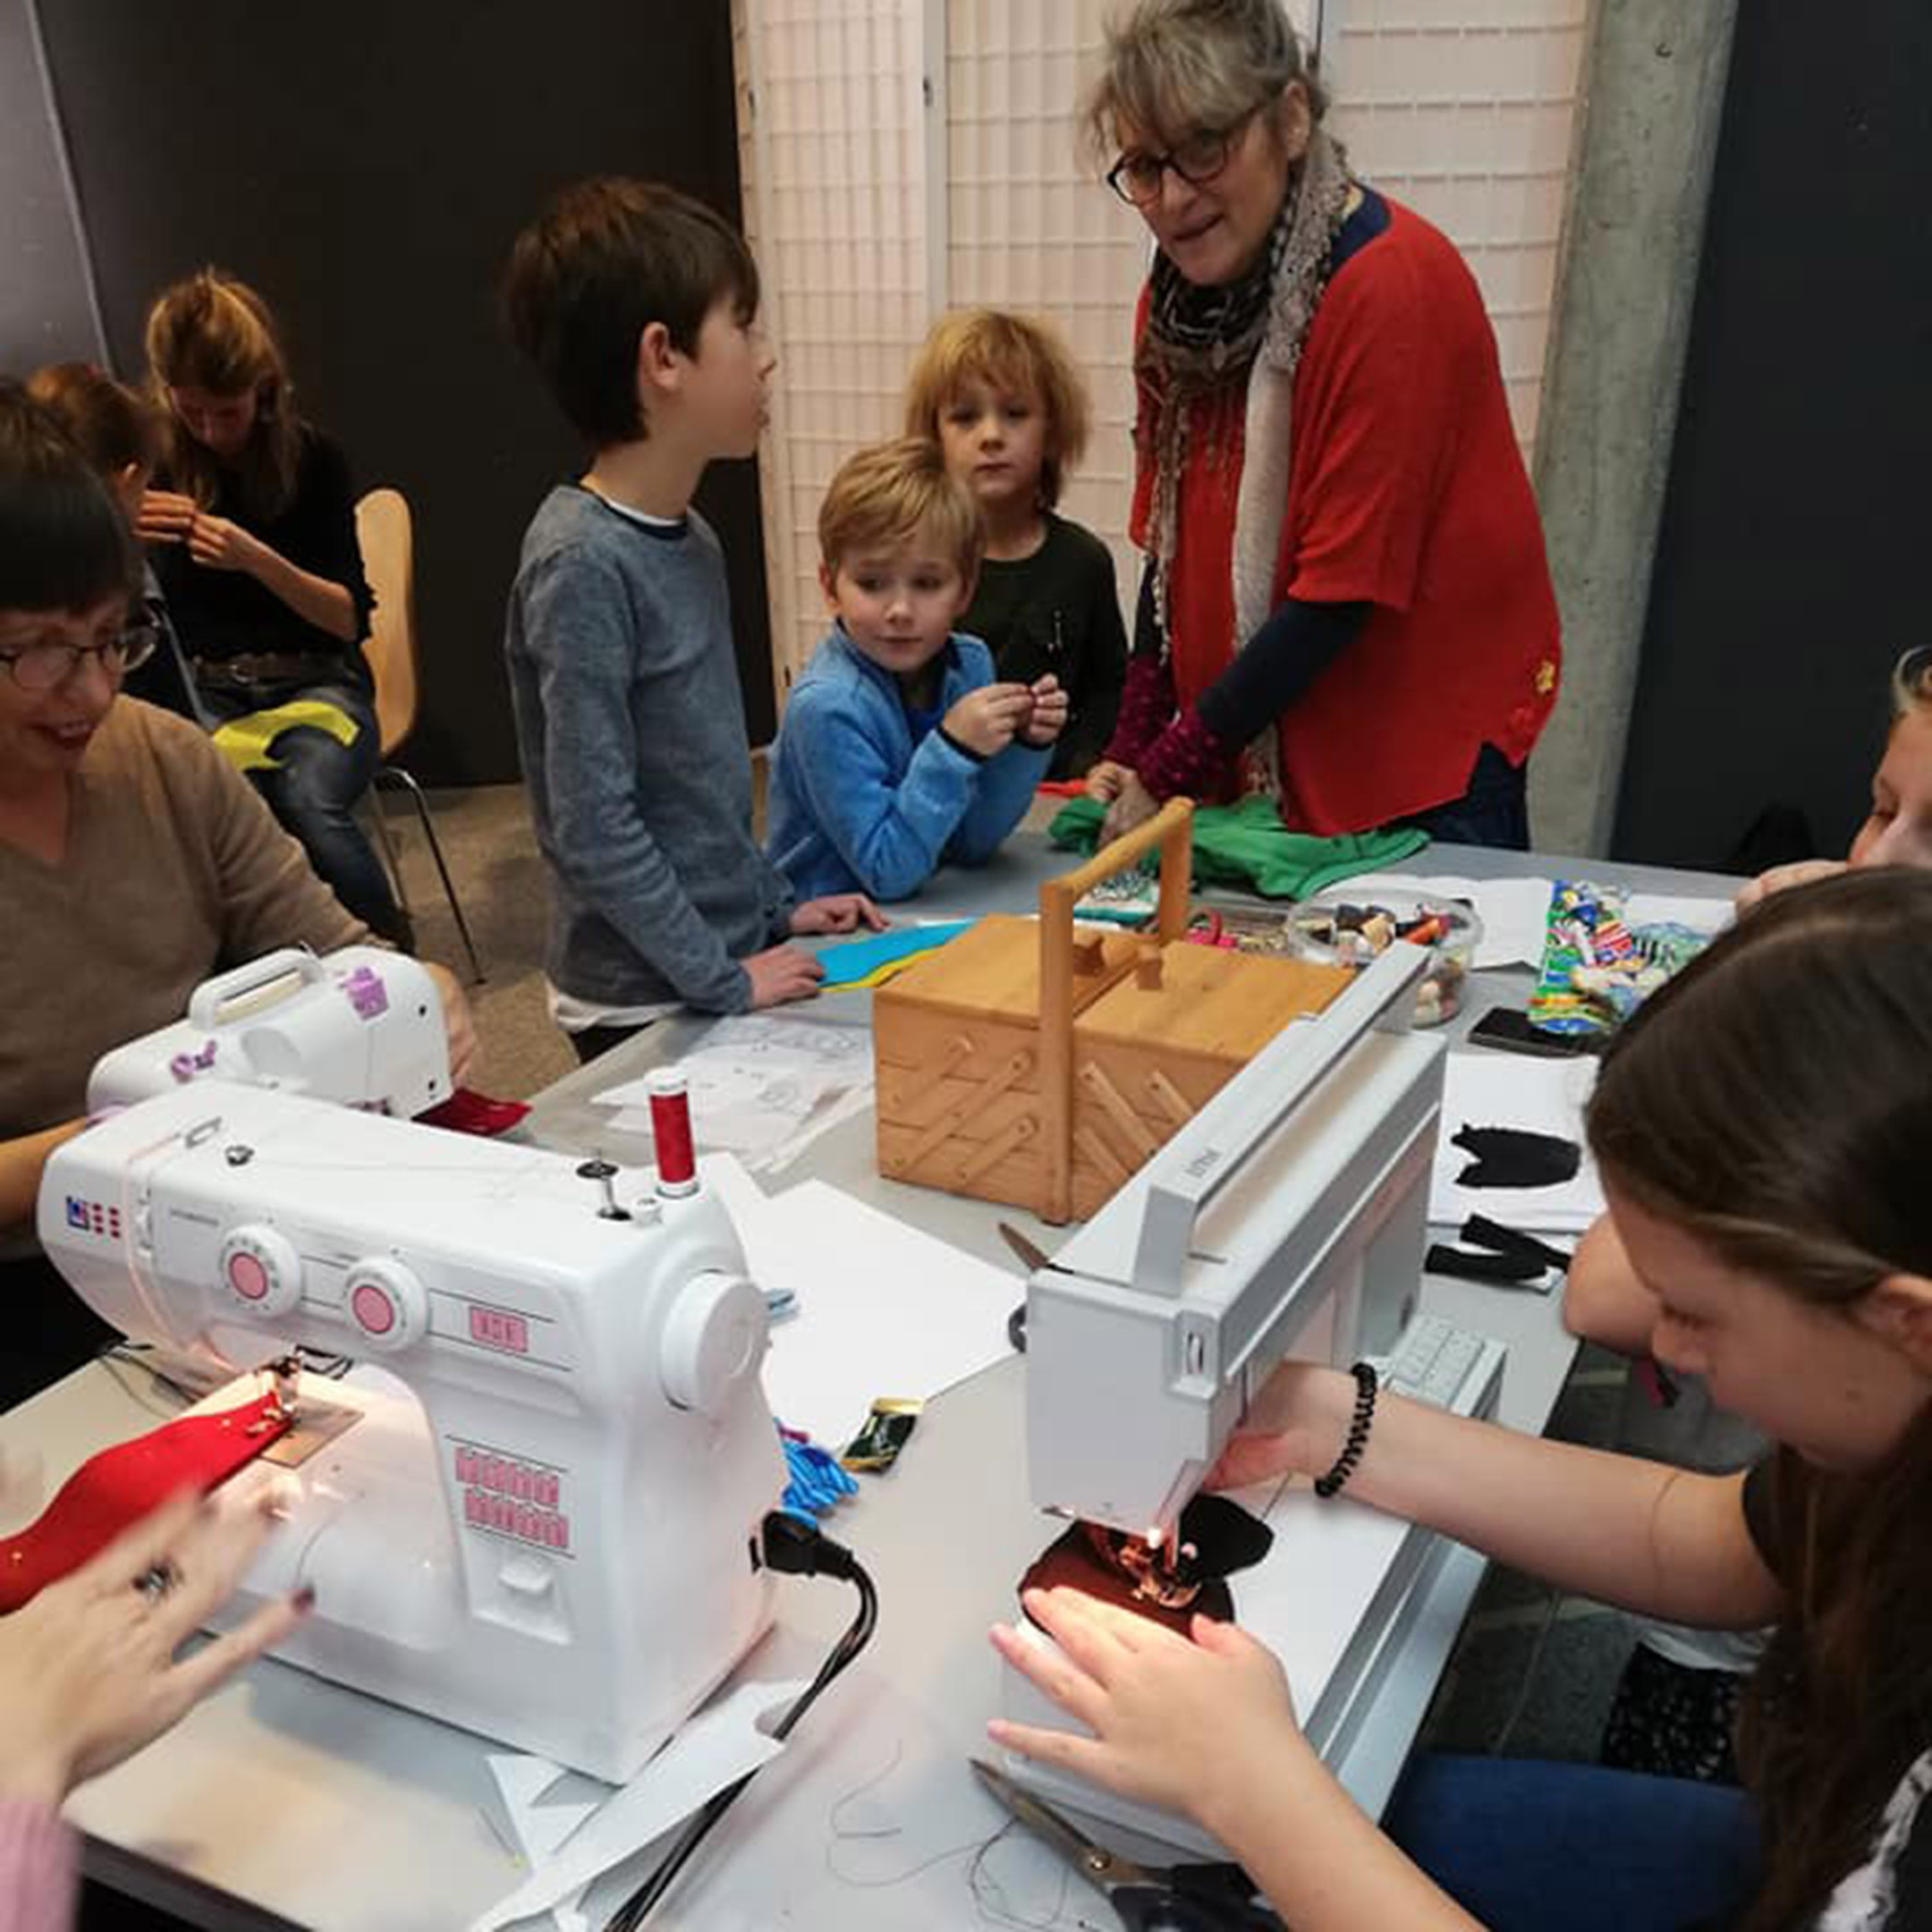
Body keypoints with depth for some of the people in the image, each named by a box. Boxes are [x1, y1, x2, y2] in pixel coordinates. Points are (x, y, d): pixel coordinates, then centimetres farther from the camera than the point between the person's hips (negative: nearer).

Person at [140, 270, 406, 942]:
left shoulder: (311, 458, -3)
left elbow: (352, 617, -6)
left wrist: (257, 559, -23)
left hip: (316, 682, -1)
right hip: (202, 692, 2)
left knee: (310, 802, -35)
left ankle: (396, 963, -9)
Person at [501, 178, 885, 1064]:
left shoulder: (690, 537, 5)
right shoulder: (583, 564, -20)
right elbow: (593, 827, -21)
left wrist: (777, 904, 9)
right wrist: (722, 977, -18)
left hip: (734, 949, 8)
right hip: (645, 1005, -8)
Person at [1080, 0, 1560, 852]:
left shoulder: (1393, 287, -20)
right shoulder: (1179, 298, 1)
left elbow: (1345, 589, -21)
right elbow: (1173, 545, 6)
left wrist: (1170, 773, -19)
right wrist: (1132, 750, -3)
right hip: (1252, 758, 6)